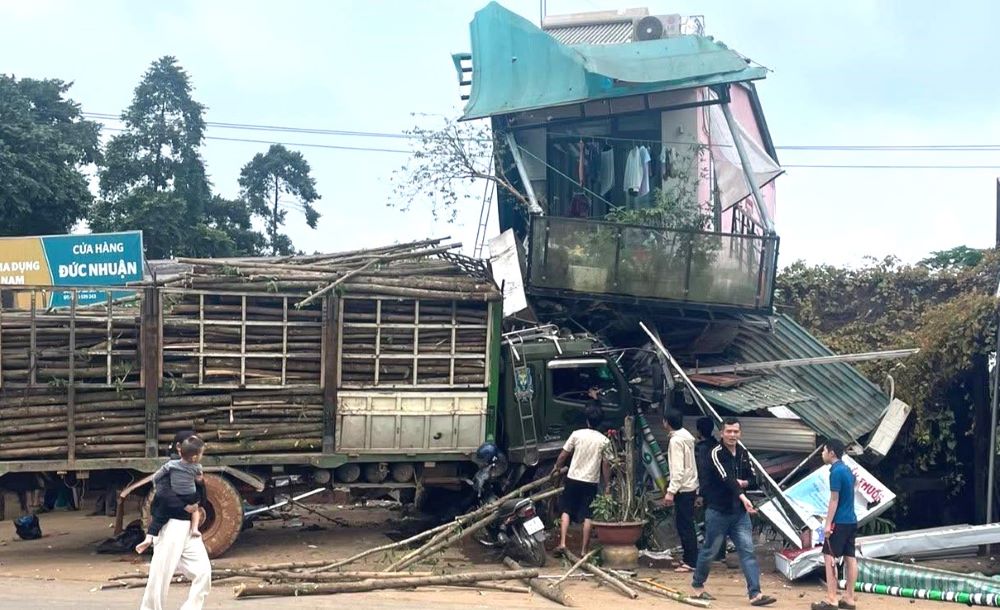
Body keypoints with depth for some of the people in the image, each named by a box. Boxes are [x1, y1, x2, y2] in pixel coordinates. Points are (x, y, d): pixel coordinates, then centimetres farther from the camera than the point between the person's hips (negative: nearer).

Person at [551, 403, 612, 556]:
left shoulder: (577, 434, -5)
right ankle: (584, 551, 4)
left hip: (573, 479, 0)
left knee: (566, 511, 11)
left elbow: (563, 455, 0)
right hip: (591, 482, 0)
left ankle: (562, 543, -1)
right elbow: (606, 465, -2)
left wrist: (557, 468, 18)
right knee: (587, 516, 4)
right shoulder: (604, 441, -4)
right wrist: (607, 486, 7)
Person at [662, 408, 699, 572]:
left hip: (683, 489, -10)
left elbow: (678, 469, -23)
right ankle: (688, 557, 24)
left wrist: (671, 491, -24)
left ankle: (691, 562, -3)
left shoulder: (676, 440, -18)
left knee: (684, 526, -5)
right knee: (685, 524, 17)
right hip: (690, 486, 10)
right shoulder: (686, 435, 11)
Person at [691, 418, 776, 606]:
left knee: (748, 551, -3)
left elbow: (754, 480, 15)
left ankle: (755, 594, -6)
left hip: (739, 512, 5)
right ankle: (697, 585, 26)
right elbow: (726, 478, -28)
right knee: (710, 551, 6)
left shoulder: (743, 453, 8)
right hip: (718, 511, -5)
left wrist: (744, 483, -9)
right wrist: (743, 497, -42)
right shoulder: (716, 454, -13)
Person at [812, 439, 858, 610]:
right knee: (850, 558, 8)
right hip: (851, 520, 9)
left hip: (840, 522, -9)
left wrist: (828, 523, -15)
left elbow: (834, 500, -17)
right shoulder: (847, 470, 13)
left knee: (829, 557, -5)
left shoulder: (836, 471, -15)